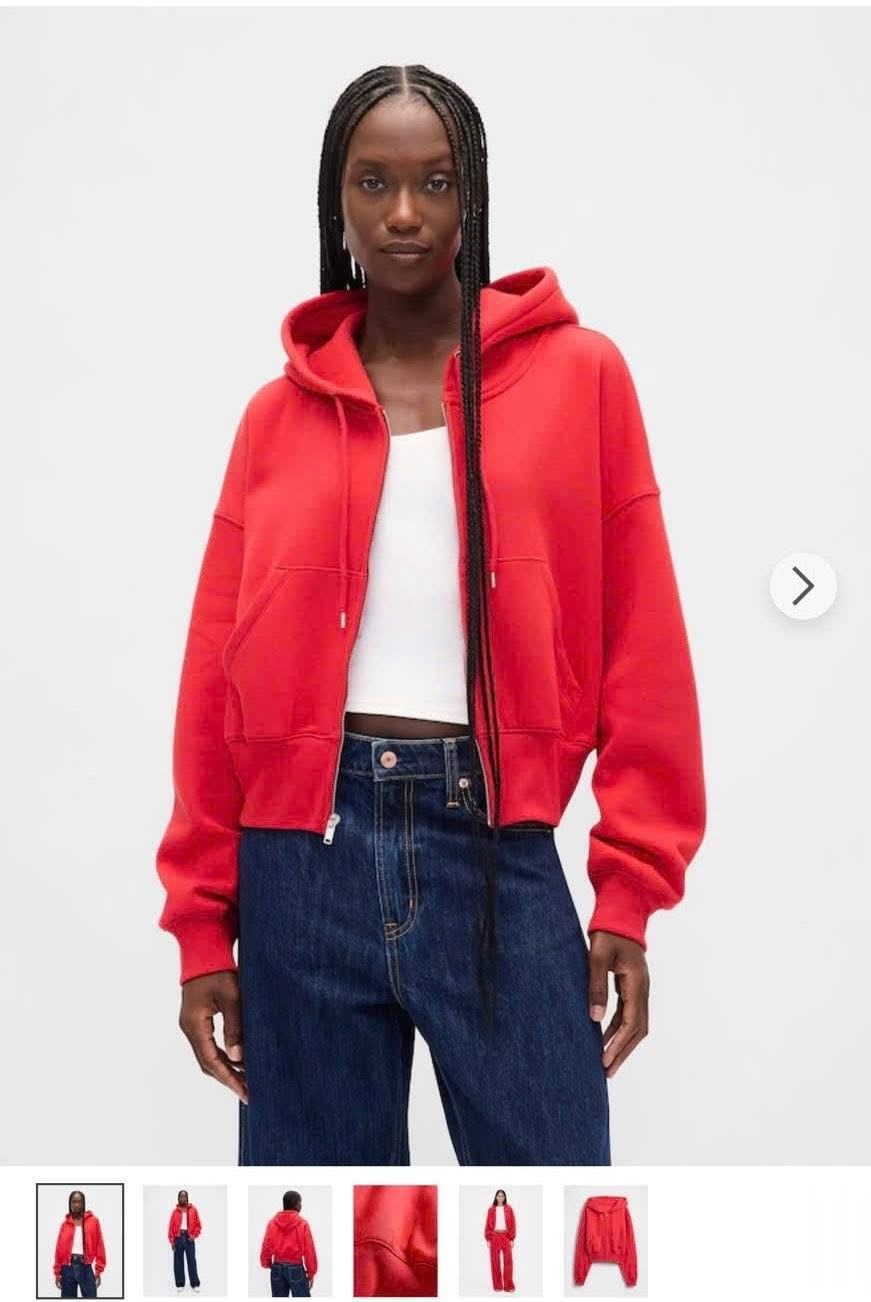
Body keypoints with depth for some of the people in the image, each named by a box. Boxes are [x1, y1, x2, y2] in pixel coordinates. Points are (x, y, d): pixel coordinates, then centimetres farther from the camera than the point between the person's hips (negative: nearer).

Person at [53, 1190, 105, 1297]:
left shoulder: (93, 1221, 4)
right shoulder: (65, 1223, 8)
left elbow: (99, 1246, 2)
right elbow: (59, 1248, 8)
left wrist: (99, 1269, -5)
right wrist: (57, 1272, 4)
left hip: (86, 1266, -2)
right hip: (68, 1266, 2)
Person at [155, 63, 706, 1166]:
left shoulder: (577, 373, 4)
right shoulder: (281, 413, 8)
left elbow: (640, 649, 2)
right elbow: (219, 675, 7)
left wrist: (630, 889, -3)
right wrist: (203, 922, 5)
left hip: (499, 851, -1)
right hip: (306, 854, 2)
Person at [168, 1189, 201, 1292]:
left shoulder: (193, 1210, 5)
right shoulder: (175, 1211, 4)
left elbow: (198, 1225, 7)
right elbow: (171, 1226, 3)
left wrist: (194, 1235, -6)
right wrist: (172, 1240, -3)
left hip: (189, 1237, -1)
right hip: (178, 1237, 1)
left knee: (192, 1261, -2)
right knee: (178, 1261, 2)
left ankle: (195, 1284, 1)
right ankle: (180, 1284, 10)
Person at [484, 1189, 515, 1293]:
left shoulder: (509, 1209, 5)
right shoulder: (491, 1210, 5)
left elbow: (512, 1224, 3)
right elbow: (488, 1225, 5)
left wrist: (512, 1238, -3)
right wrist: (488, 1239, -1)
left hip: (506, 1237, 0)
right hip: (494, 1237, 0)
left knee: (508, 1260, -6)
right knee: (495, 1261, 0)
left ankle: (508, 1286, -3)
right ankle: (497, 1286, 5)